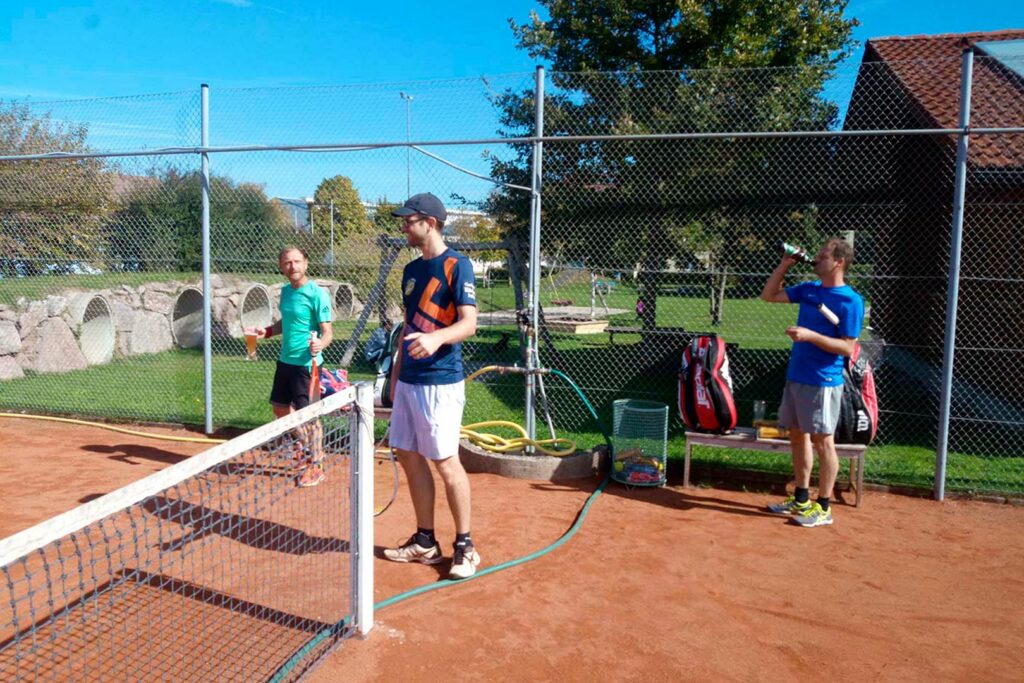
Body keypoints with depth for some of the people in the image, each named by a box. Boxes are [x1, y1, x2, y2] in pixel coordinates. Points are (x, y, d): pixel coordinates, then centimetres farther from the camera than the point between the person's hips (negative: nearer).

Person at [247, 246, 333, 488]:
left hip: (306, 364, -8)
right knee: (279, 407, 19)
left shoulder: (317, 294, -15)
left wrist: (319, 345, -38)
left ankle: (315, 467, 16)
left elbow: (327, 332, -18)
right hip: (285, 360, 9)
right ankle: (307, 447, 39)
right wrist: (266, 331, 11)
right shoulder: (286, 291, 8)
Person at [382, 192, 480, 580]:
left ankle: (465, 546, 11)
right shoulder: (412, 270, 16)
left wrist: (436, 338, -36)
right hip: (408, 380, 9)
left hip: (440, 381, -8)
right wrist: (396, 373, 20)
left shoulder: (456, 265, -9)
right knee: (409, 456, 10)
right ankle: (425, 541, 23)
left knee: (445, 461, -3)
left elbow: (469, 322, -17)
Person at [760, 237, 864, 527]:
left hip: (823, 381, -8)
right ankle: (801, 499, 26)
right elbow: (768, 295, 18)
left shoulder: (850, 300, -13)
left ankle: (823, 507, 11)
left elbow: (847, 347, -16)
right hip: (795, 376, 8)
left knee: (823, 441, 0)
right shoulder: (808, 289, 9)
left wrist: (811, 336, -26)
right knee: (797, 436, 14)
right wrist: (785, 264, 9)